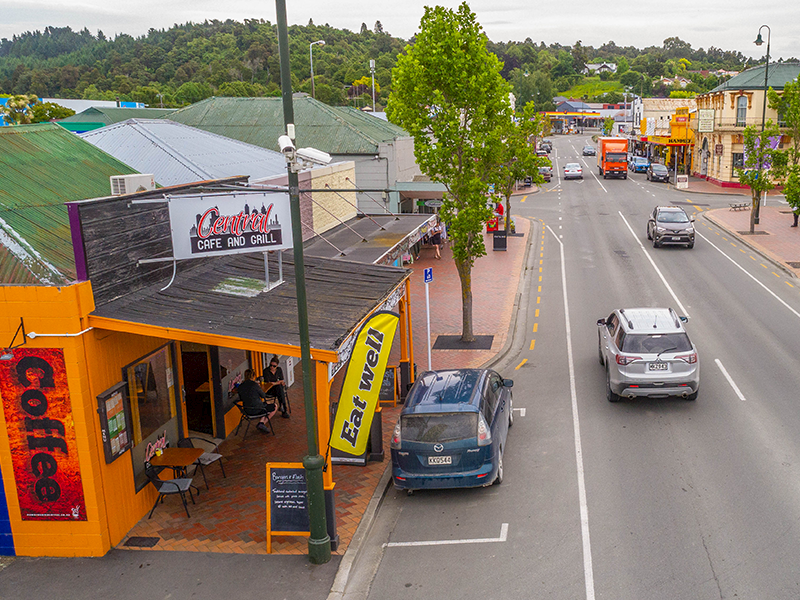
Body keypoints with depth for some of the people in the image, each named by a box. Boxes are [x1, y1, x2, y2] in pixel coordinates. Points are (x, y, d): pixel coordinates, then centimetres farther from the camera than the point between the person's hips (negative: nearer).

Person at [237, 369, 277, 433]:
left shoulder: (240, 386, 0)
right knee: (275, 407, 18)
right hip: (257, 410, -7)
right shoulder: (254, 384, -17)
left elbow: (241, 399, 14)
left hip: (247, 411, 7)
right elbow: (263, 396, -5)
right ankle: (262, 424, 12)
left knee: (268, 404, 30)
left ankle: (261, 422, 16)